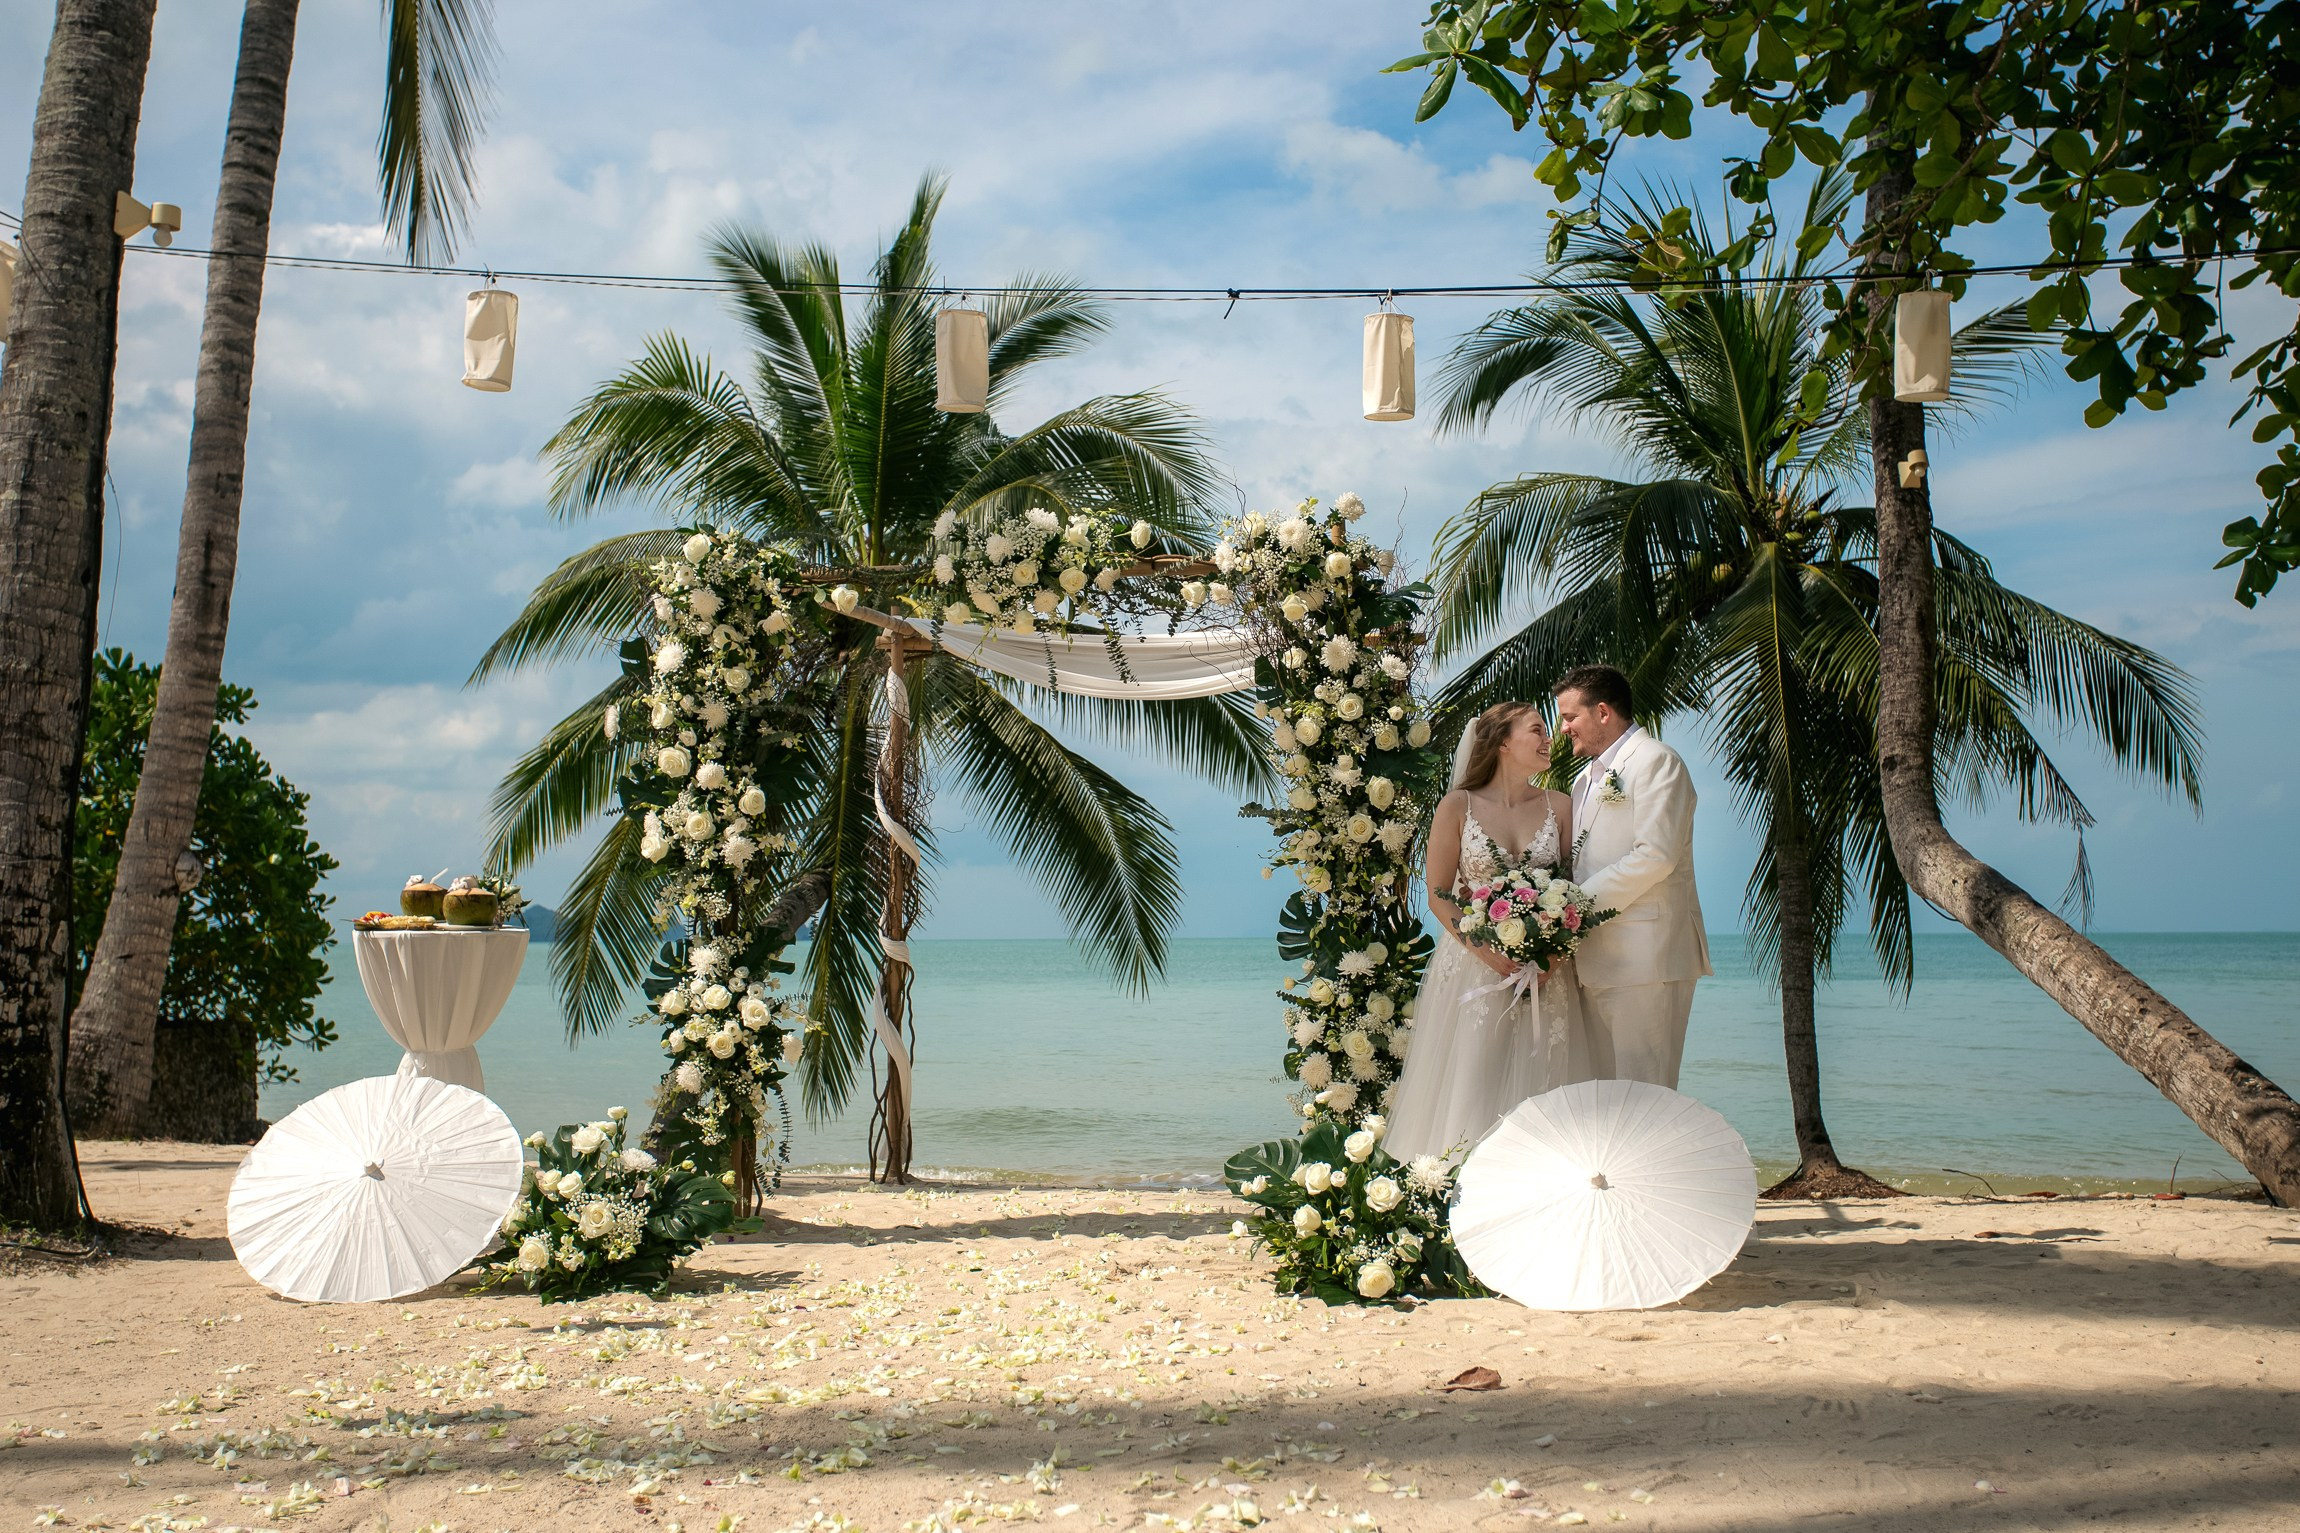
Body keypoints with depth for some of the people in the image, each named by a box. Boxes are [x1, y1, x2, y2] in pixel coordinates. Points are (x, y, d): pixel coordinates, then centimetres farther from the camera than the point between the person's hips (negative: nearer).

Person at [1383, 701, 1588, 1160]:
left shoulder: (1560, 807, 7)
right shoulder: (1458, 807, -1)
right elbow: (1439, 897, -2)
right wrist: (1490, 954, -14)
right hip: (1472, 966, -2)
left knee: (1536, 1086, 0)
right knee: (1466, 1090, -4)